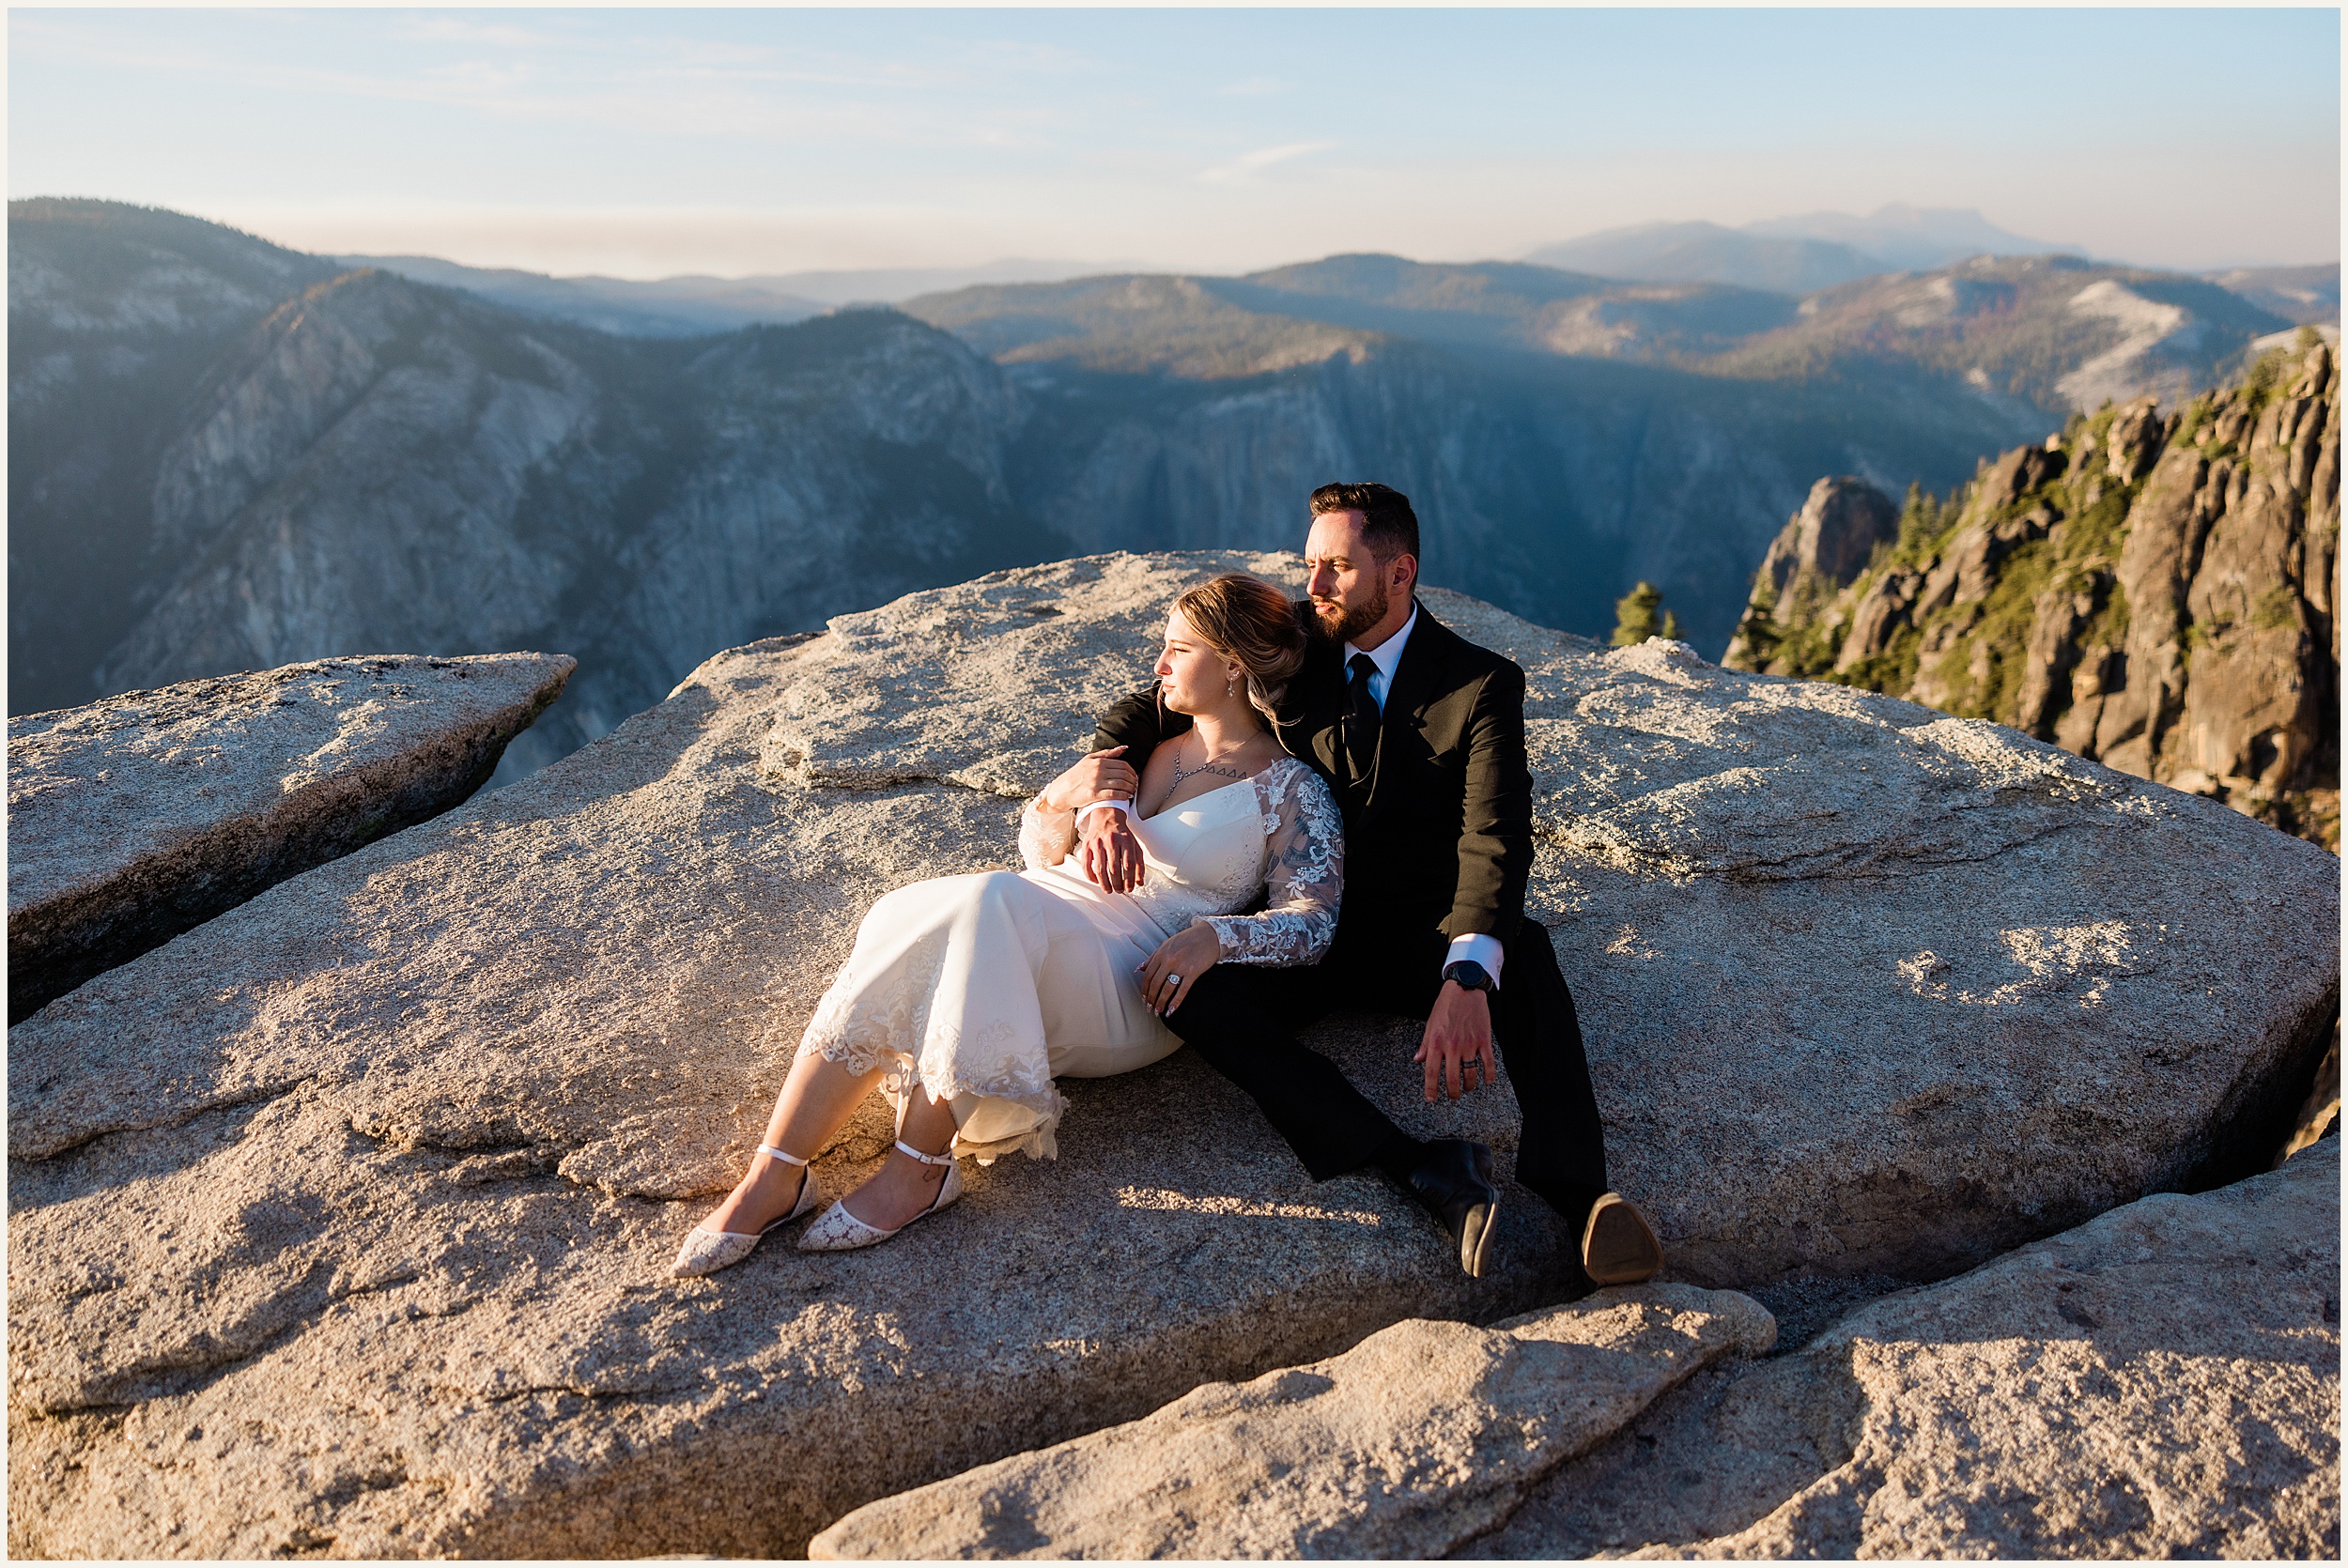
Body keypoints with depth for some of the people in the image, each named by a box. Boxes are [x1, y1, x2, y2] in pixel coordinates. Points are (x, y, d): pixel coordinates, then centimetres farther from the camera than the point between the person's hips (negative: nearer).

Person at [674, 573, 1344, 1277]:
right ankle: (772, 1178, -27)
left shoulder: (1290, 790, 4)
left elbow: (1314, 923, -4)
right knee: (900, 928, -28)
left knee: (990, 906, -36)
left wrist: (1214, 936, -21)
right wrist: (1065, 794, -3)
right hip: (1040, 930, 5)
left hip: (1131, 988, -5)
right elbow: (1039, 848, 20)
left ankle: (919, 1166, -27)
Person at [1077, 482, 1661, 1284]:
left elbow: (1494, 841, -25)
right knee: (1186, 985, -28)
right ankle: (1422, 1170, -36)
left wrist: (1466, 978, -45)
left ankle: (1581, 1200, -40)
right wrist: (1105, 803, -20)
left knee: (1525, 952, -36)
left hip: (1426, 932, -2)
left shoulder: (1482, 684, -11)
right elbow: (1139, 717, 4)